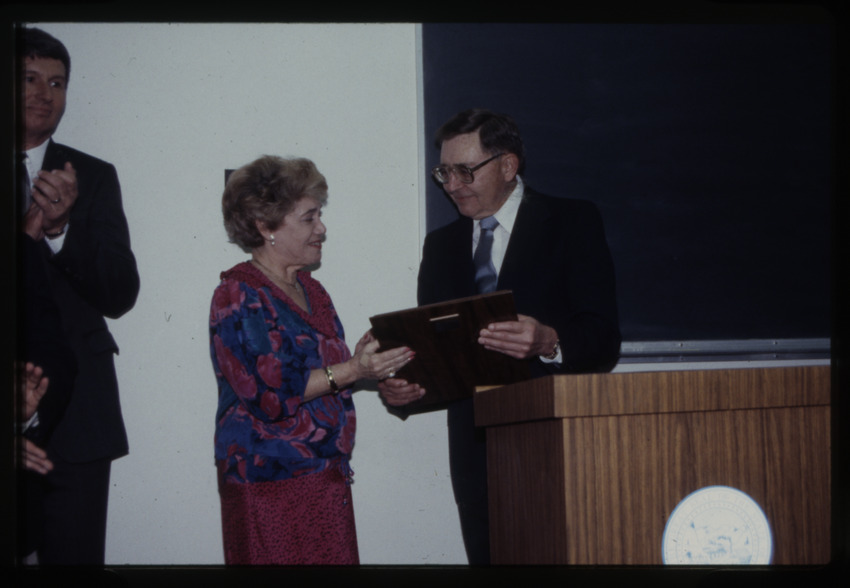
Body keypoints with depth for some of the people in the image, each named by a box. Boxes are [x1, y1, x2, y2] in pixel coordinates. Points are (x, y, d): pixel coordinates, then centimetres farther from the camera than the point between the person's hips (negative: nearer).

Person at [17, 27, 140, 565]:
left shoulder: (93, 177, 8)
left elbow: (121, 295, -1)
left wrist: (61, 228, -17)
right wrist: (25, 232, -19)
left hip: (73, 419, 1)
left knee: (75, 557, 2)